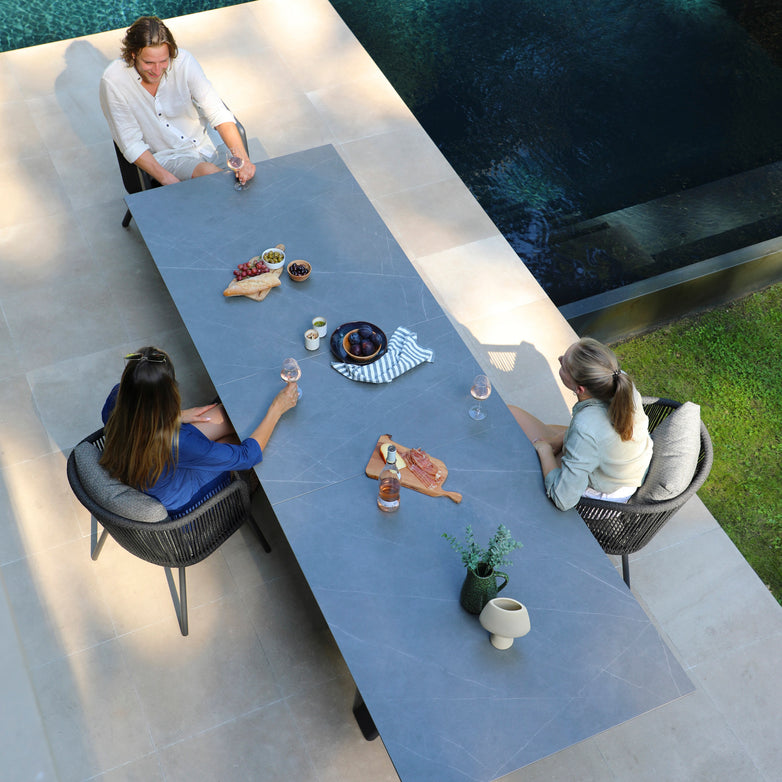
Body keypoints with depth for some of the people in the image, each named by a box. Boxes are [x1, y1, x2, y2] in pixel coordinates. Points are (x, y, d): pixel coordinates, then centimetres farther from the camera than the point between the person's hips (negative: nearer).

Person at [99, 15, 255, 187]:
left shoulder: (184, 61, -14)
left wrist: (242, 158, -31)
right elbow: (131, 144, -14)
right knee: (208, 172, -31)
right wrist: (168, 180, -27)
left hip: (202, 146, 3)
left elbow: (218, 113, -16)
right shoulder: (113, 81, -18)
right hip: (161, 157, -2)